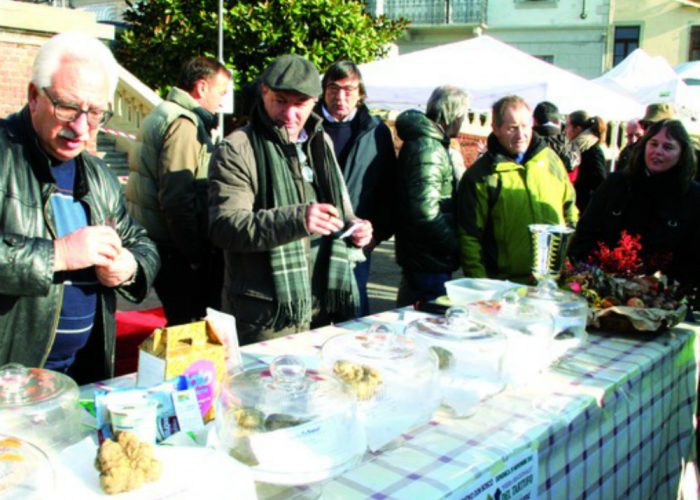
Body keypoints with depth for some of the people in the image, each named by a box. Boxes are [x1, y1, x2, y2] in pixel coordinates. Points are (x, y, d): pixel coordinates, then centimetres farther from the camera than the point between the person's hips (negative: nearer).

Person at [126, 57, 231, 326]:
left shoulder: (164, 115, 18)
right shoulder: (183, 123, -15)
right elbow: (176, 199, -23)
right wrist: (197, 255, -18)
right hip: (175, 252, -10)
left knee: (180, 321, 18)